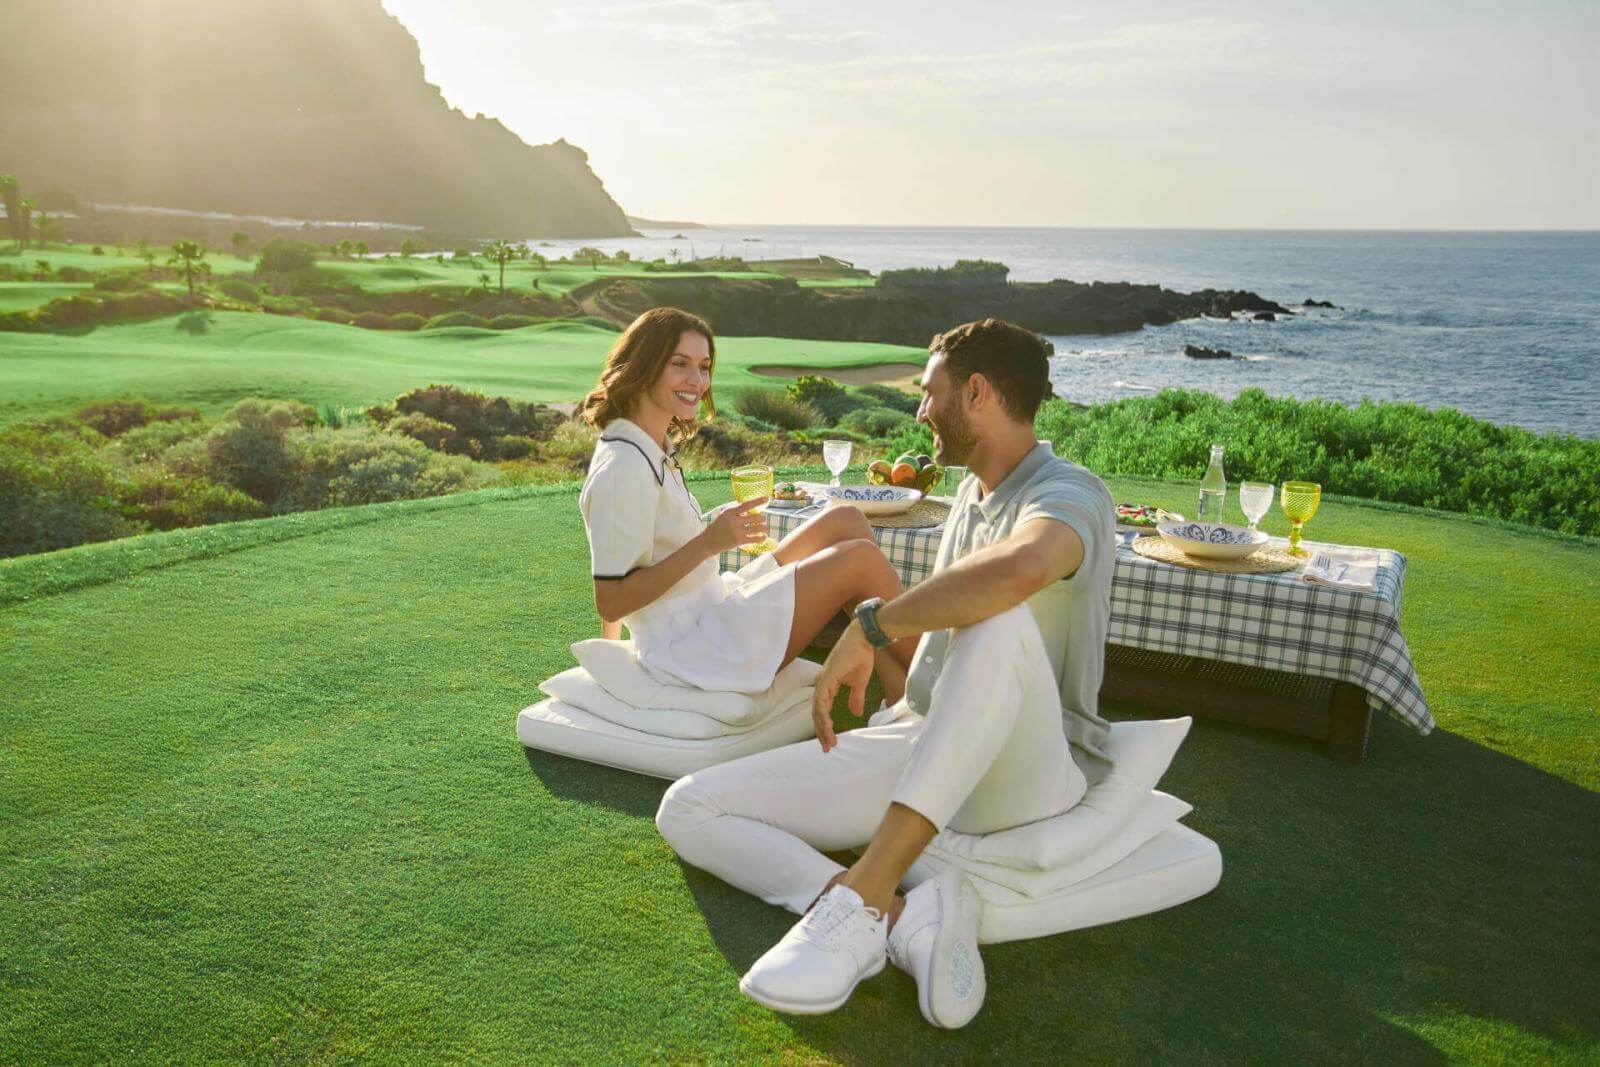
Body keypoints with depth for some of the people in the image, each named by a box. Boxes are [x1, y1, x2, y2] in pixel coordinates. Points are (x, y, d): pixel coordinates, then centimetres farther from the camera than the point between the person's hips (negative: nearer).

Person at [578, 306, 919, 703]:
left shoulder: (654, 449, 10)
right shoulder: (623, 468, -20)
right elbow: (610, 602, -22)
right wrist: (708, 543, -26)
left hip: (712, 608, 10)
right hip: (691, 648, -10)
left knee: (845, 521, 4)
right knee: (862, 559, -13)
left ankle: (899, 685, 1)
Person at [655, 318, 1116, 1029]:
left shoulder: (1068, 493, -12)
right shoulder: (970, 493, 16)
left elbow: (1018, 570, -38)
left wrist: (871, 625, -28)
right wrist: (881, 736, 18)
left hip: (1028, 771, -8)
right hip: (915, 744, 8)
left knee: (998, 623, -41)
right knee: (687, 809, -6)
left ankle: (862, 892, -39)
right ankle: (907, 917, -25)